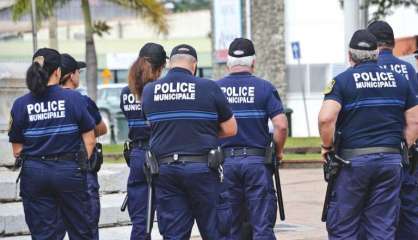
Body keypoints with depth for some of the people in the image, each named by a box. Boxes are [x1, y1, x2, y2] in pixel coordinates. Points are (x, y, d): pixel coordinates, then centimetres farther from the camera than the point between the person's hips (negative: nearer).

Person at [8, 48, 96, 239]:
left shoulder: (21, 105, -3)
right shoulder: (74, 98, -6)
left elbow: (17, 150, 1)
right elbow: (90, 140, -4)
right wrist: (83, 163, 10)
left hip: (34, 173, 1)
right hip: (69, 171, -1)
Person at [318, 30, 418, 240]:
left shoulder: (342, 81, -4)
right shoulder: (399, 80, 9)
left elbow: (326, 118, -18)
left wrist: (327, 147, -4)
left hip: (352, 160, -4)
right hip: (391, 160, 4)